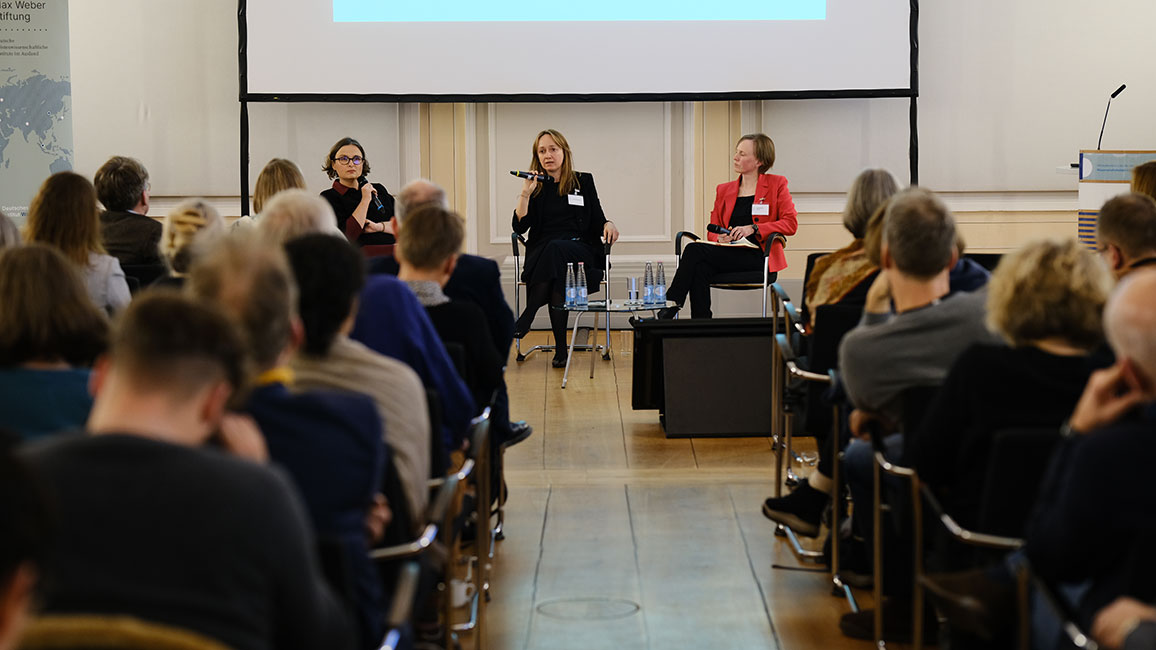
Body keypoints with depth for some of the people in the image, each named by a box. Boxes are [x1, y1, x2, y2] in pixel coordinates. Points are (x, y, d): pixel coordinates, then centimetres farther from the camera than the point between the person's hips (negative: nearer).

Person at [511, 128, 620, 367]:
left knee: (555, 249, -37)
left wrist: (608, 225, -8)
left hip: (581, 250, -1)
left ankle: (526, 319, -35)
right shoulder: (536, 186, 14)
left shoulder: (584, 181, 16)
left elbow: (597, 223, 15)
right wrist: (525, 193, -8)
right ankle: (560, 348, -34)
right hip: (541, 253, 1)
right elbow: (520, 227, 2)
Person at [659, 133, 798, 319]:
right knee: (700, 268, -34)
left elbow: (791, 223, -1)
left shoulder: (776, 184, 8)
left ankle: (669, 306, -25)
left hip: (757, 257, -4)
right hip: (729, 254, 4)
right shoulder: (724, 189, 21)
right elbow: (712, 231, 21)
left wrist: (753, 228, -13)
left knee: (695, 250, -28)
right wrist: (720, 238, -6)